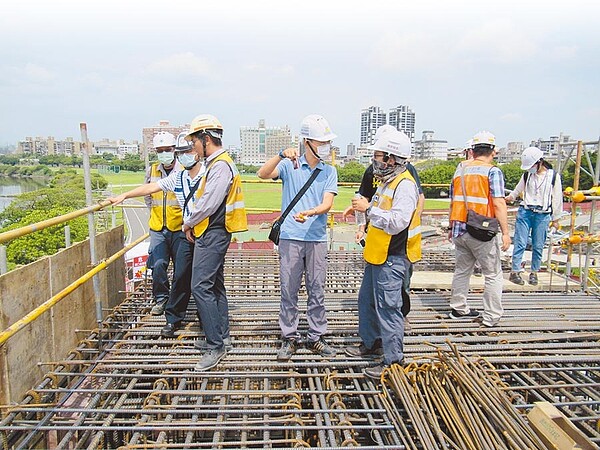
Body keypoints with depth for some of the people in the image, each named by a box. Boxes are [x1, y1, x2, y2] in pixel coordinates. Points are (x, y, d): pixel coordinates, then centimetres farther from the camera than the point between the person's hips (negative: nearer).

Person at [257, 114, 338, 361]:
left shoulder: (329, 171, 8)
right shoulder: (289, 165, 2)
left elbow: (327, 204, -4)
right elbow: (262, 174, -13)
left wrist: (308, 213, -24)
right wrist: (282, 155, -28)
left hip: (317, 239, 2)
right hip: (290, 237, -2)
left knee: (317, 291, 9)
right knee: (289, 290, 5)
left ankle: (316, 338, 22)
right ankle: (289, 338, 19)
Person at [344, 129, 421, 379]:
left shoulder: (404, 185, -18)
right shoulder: (386, 182, 14)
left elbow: (397, 222, -28)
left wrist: (369, 208, -24)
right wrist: (365, 208, 9)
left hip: (392, 258, -11)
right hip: (377, 255, 11)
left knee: (388, 307, -4)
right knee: (367, 301, 20)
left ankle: (393, 360, 8)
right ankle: (371, 344, 37)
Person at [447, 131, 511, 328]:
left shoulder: (460, 169, 11)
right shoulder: (492, 171, -7)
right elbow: (498, 203, -15)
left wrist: (451, 228, 24)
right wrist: (505, 232, -13)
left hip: (459, 230, 6)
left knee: (462, 270, 18)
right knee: (493, 275, 6)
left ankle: (458, 309, 27)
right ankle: (491, 317, 11)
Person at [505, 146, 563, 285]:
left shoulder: (553, 176, 0)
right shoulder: (527, 175, 6)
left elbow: (557, 198, 5)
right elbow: (518, 190, 25)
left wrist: (555, 219, 7)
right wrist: (510, 197, 10)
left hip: (542, 215, -1)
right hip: (525, 212, 1)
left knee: (538, 246, 5)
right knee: (520, 243, -4)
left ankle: (534, 273, 17)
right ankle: (515, 272, 0)